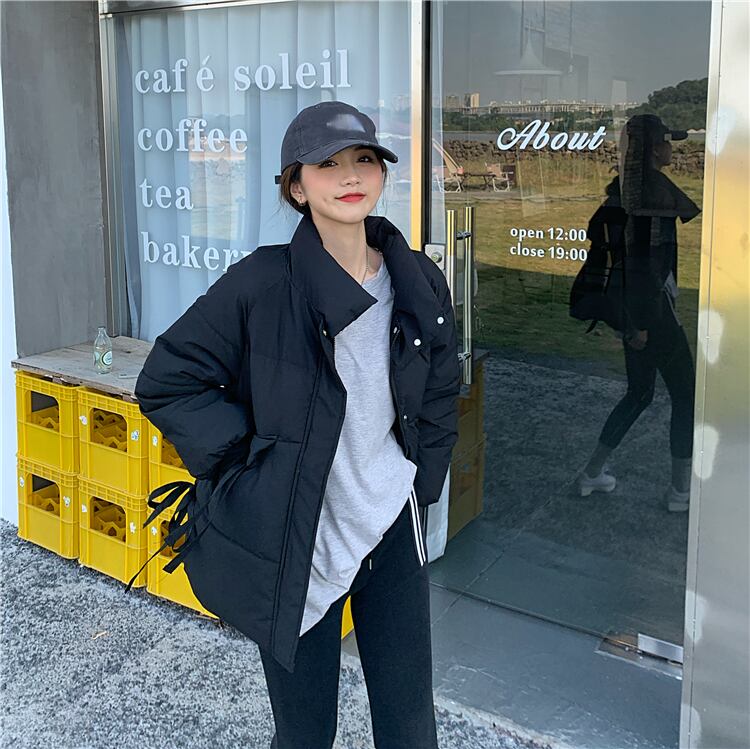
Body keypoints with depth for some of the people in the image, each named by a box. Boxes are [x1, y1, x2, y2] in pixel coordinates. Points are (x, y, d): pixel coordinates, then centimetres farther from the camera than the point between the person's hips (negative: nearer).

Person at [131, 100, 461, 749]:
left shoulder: (419, 282, -1)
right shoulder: (261, 285, -14)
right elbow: (165, 382, -9)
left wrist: (421, 481, 7)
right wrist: (246, 459, -13)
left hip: (392, 529, 4)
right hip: (294, 540, -3)